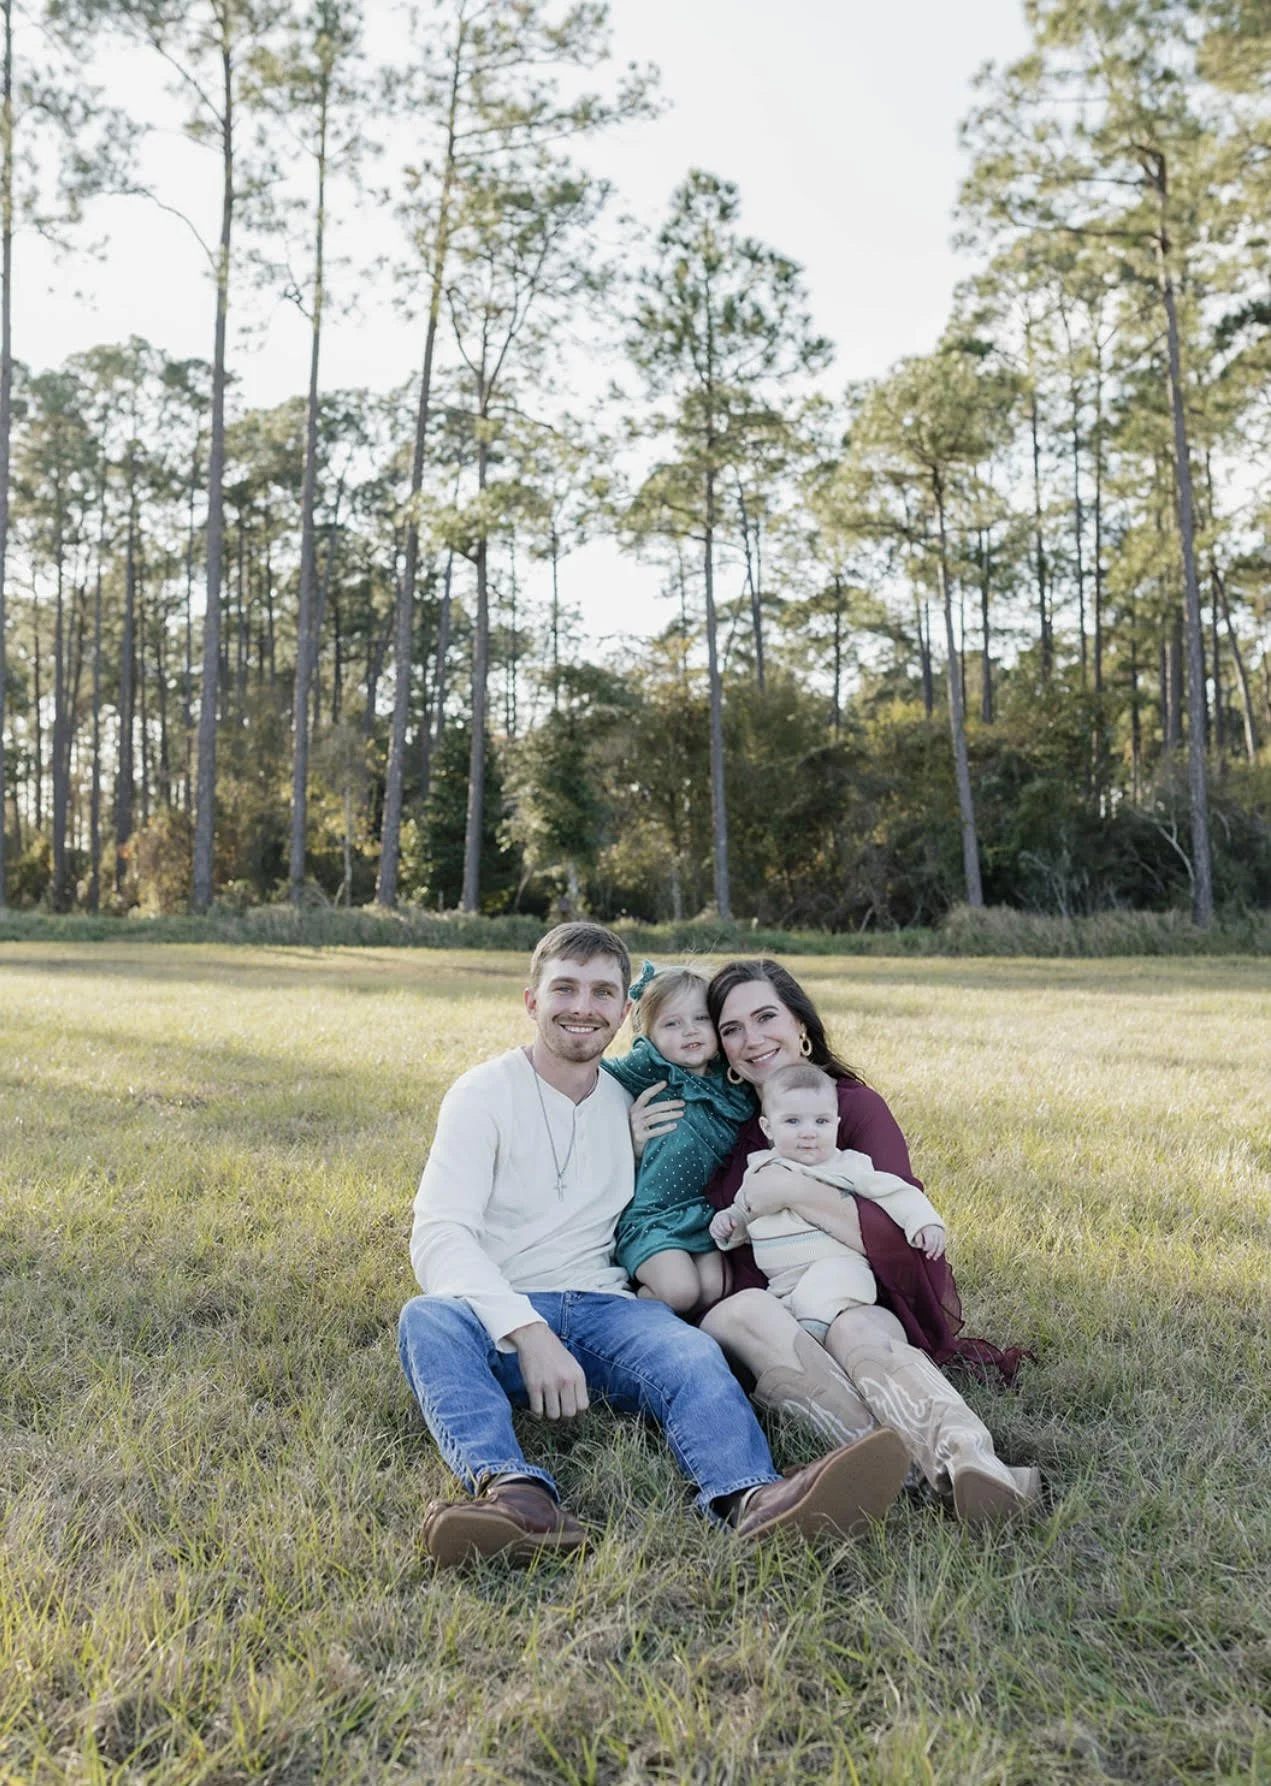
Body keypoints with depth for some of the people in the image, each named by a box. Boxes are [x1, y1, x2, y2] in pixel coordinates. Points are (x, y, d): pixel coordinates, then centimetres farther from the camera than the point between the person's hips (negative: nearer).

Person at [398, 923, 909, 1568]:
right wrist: (528, 1333, -28)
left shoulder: (635, 1102, 14)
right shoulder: (484, 1094, -1)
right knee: (427, 1318, -34)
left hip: (603, 1308, 3)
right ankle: (516, 1492, -57)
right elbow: (439, 1235, -14)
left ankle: (752, 1498, -57)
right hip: (500, 1315, -2)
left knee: (691, 1351, -29)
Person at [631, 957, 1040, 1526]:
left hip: (859, 1305, -2)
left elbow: (903, 1238, -11)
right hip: (758, 1327, 2)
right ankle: (911, 1461, -48)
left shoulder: (855, 1104, 0)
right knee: (747, 1309, -33)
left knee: (856, 1331, -36)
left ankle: (968, 1460, -62)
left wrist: (791, 1192, -16)